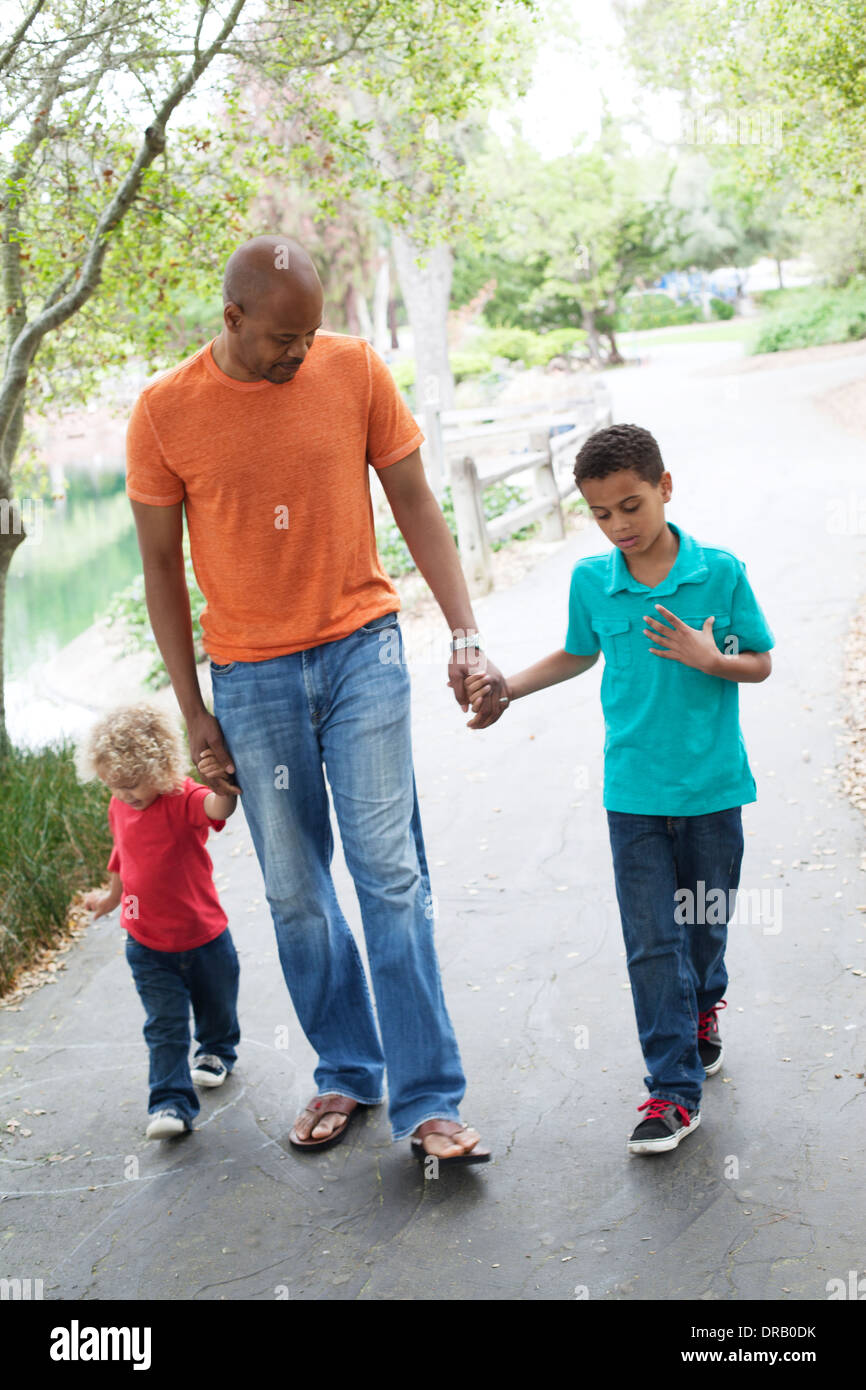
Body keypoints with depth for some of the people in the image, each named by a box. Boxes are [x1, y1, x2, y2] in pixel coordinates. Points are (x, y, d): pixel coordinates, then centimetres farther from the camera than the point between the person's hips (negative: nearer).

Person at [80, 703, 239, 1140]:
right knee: (165, 1025, -4)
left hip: (204, 936, -2)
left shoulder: (183, 799, -22)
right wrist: (111, 897, 29)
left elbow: (218, 807, -46)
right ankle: (171, 1103, -1)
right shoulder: (119, 808, -3)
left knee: (217, 1007, 21)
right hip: (148, 945, 3)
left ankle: (216, 1052, 50)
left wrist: (225, 786, -68)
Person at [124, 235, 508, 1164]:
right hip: (251, 677, 1)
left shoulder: (355, 370, -4)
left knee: (391, 873, -4)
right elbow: (161, 566, 2)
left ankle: (427, 1102, 2)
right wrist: (194, 715, 0)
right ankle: (345, 1073, 26)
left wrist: (466, 638, -8)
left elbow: (415, 506, 2)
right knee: (294, 892, 8)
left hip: (361, 650, -1)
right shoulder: (164, 413, -6)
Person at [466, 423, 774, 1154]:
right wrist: (508, 685, 7)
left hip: (712, 786, -1)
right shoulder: (591, 581, -1)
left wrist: (708, 658, -18)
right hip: (634, 791, 1)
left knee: (706, 921, 15)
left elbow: (761, 662, 0)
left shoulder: (720, 572, -8)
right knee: (651, 941, 0)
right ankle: (675, 1089, 7)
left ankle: (704, 1002, 47)